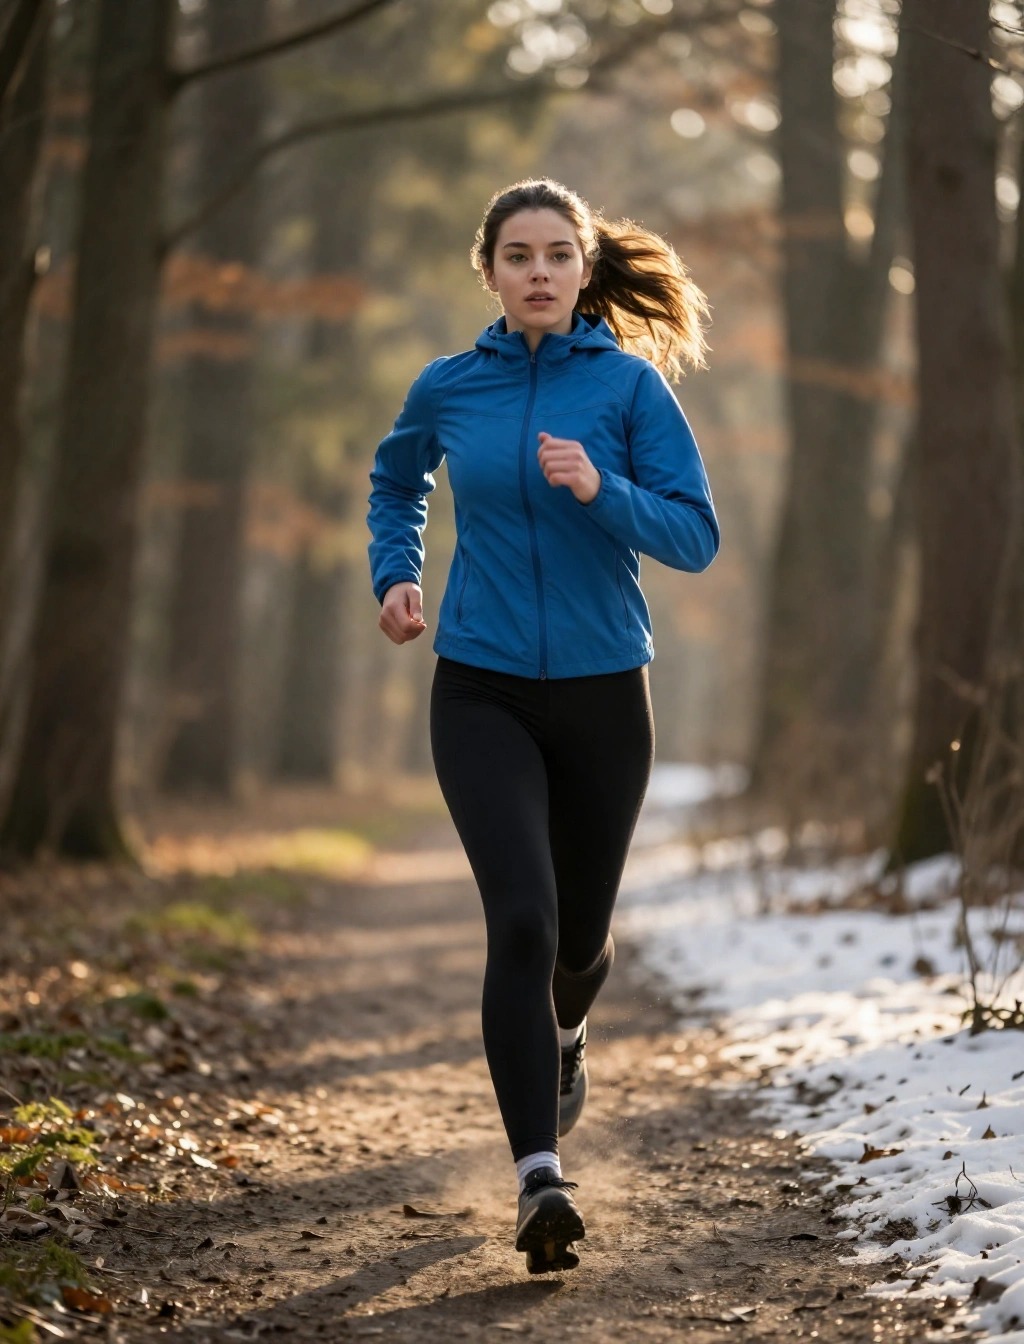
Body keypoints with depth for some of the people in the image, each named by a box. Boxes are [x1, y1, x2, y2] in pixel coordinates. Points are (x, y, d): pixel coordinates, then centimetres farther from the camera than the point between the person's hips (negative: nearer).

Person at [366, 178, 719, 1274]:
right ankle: (540, 1177, -19)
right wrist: (395, 576, 9)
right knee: (521, 916, -18)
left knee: (581, 928, 15)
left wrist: (602, 490, -23)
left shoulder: (630, 383, -4)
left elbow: (695, 538, -7)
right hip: (482, 692, 0)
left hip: (601, 691, 0)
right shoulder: (448, 389, 3)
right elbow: (395, 481, 24)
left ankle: (562, 1032, 52)